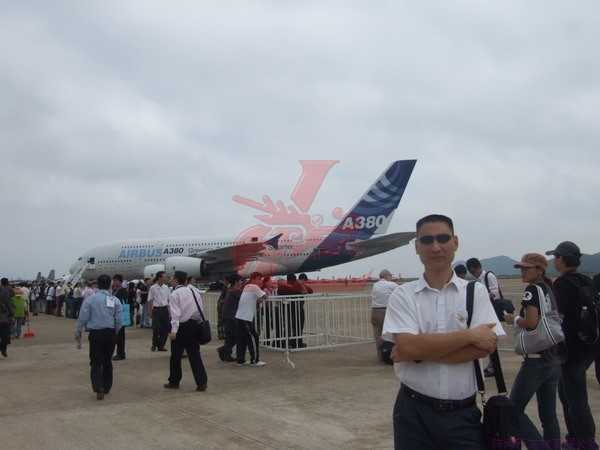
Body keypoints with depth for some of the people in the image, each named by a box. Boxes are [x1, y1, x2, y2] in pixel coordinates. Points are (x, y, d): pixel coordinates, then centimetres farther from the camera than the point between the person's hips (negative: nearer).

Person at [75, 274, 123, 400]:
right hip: (110, 333, 2)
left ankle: (99, 389, -13)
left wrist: (78, 334, 6)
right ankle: (107, 387, 27)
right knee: (107, 361, 17)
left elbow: (83, 318, -6)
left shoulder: (90, 299, -6)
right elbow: (119, 321, -1)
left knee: (96, 362, 3)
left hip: (95, 334, -2)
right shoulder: (115, 300, -2)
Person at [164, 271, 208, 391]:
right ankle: (201, 382, 0)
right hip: (194, 325, 5)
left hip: (181, 326, -5)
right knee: (194, 355, 7)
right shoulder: (195, 292, 8)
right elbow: (201, 310, 9)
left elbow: (175, 314, -17)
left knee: (176, 355, 10)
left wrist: (173, 330, -20)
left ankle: (174, 382, 21)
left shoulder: (174, 294, -8)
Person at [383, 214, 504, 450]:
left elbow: (485, 347, -12)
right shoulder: (403, 295, -2)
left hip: (463, 413, 0)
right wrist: (470, 335, -15)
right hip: (414, 412, 0)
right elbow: (407, 346, -16)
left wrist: (420, 351, -15)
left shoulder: (476, 292, 0)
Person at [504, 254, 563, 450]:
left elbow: (531, 322, -21)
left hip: (536, 360, -8)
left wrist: (514, 319, -5)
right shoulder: (550, 290, 13)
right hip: (555, 359, 8)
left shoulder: (532, 289, -11)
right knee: (548, 413, 13)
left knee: (514, 409, -1)